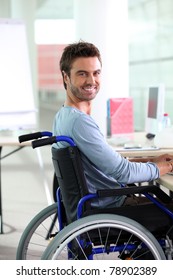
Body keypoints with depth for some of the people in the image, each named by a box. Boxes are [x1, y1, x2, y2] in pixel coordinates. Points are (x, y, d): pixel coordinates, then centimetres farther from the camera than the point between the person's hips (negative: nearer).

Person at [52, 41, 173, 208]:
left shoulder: (63, 115, 6)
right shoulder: (79, 122, -25)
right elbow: (122, 172, -22)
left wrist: (149, 160, 6)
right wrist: (158, 168, -4)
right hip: (108, 207, -9)